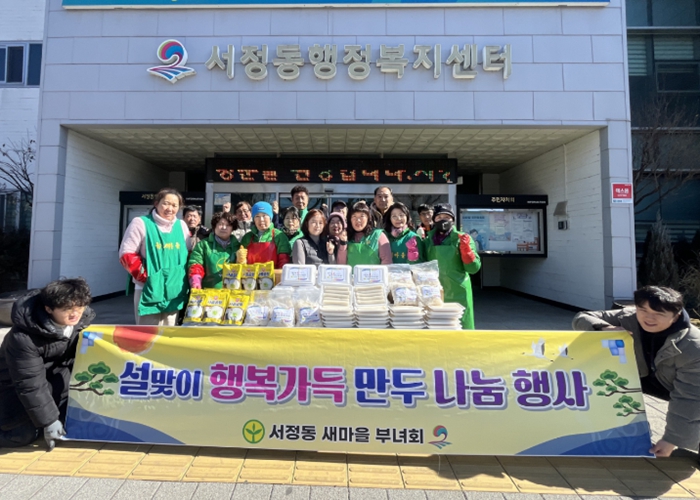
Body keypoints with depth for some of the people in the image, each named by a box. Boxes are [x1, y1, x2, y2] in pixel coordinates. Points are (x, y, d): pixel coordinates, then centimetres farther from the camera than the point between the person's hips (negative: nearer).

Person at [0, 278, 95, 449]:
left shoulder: (83, 320, -20)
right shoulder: (24, 337, -33)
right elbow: (30, 384, -27)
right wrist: (48, 421, -23)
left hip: (55, 374, 4)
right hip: (18, 382, -4)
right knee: (23, 435, -11)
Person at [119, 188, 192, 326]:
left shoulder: (181, 225, 10)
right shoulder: (141, 223, -4)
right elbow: (127, 254, -5)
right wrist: (144, 276, -13)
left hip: (174, 292, 4)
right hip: (149, 291, -4)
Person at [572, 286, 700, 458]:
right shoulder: (628, 318, -28)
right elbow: (582, 318, -23)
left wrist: (671, 439, -32)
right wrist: (604, 329, -46)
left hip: (683, 386, -3)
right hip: (645, 375, 3)